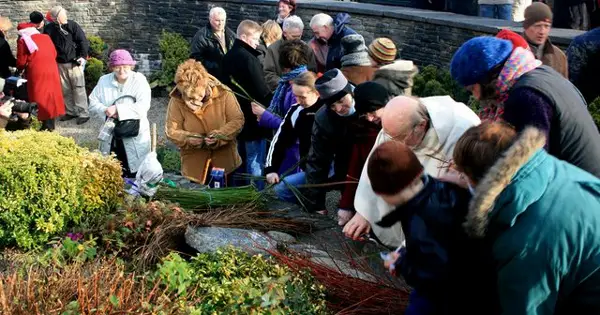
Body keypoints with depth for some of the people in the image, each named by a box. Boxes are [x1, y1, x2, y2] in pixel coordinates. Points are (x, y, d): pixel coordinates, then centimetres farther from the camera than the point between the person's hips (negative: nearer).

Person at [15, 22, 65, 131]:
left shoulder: (23, 40, -3)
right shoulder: (46, 37, 11)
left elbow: (21, 61, -1)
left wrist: (19, 69, 19)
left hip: (36, 73, -5)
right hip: (51, 70, 5)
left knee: (40, 98, 3)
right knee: (50, 95, 14)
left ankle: (46, 126, 3)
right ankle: (51, 124, 21)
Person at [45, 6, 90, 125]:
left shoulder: (72, 25, -7)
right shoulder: (49, 29, 0)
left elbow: (83, 41, -7)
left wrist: (83, 56, -13)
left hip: (74, 62, -4)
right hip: (60, 64, 4)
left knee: (78, 88, -4)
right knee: (65, 90, 11)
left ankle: (83, 113, 0)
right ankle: (71, 112, 23)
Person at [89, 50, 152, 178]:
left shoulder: (139, 80, -9)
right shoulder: (104, 80, 3)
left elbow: (143, 106, -20)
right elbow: (93, 103, 0)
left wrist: (118, 109, -23)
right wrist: (106, 111, -18)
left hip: (135, 135, -3)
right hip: (110, 134, 3)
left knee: (133, 174, 2)